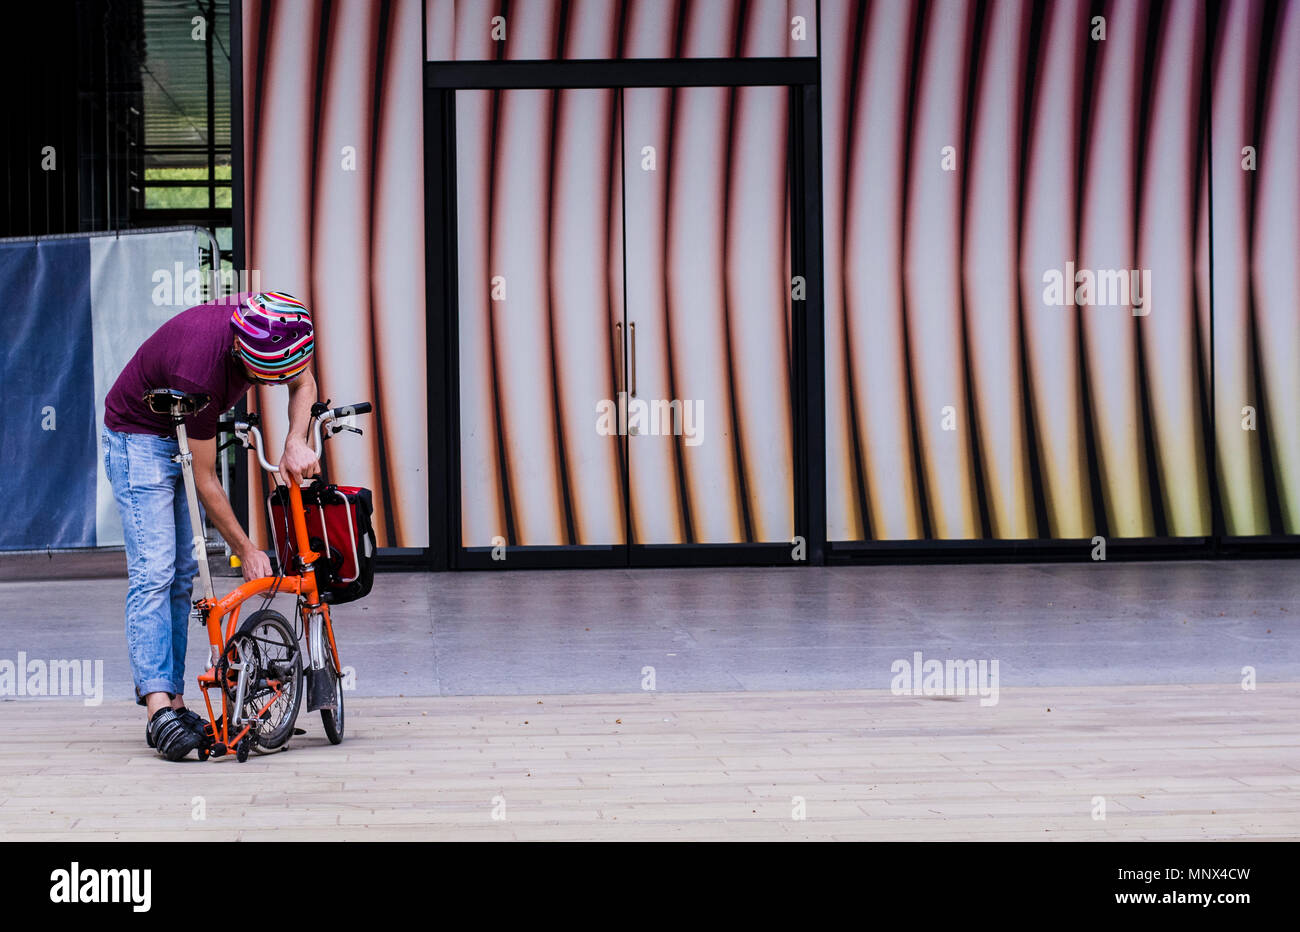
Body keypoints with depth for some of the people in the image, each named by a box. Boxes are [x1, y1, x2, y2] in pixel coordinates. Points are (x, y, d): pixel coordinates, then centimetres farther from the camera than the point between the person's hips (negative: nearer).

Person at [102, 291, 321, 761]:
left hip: (188, 433, 7)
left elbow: (304, 382, 3)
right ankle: (157, 706, -23)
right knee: (153, 571, -17)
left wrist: (296, 443, -16)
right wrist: (246, 550, -20)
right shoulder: (199, 369, -38)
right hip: (139, 435, -7)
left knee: (182, 574, 4)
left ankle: (174, 699, 5)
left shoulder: (273, 326, -21)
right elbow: (205, 480, -27)